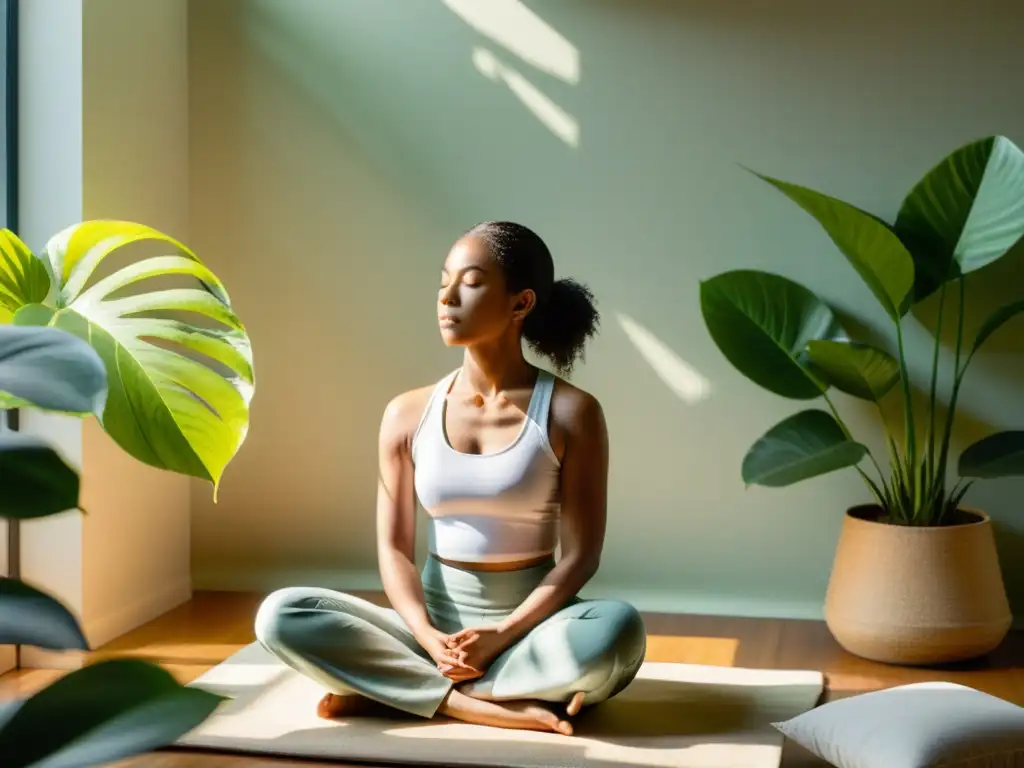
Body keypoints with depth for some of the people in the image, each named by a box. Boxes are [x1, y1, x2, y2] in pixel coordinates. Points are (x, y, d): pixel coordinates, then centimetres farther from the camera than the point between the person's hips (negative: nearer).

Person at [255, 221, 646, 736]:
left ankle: (386, 686, -23)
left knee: (618, 630, -36)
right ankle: (493, 708, -25)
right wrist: (429, 638, -18)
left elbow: (580, 554, -8)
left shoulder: (571, 412, -6)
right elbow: (393, 548, 0)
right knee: (280, 616, -19)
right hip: (437, 625, 2)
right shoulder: (408, 414, 2)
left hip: (530, 624, -2)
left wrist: (503, 635, -21)